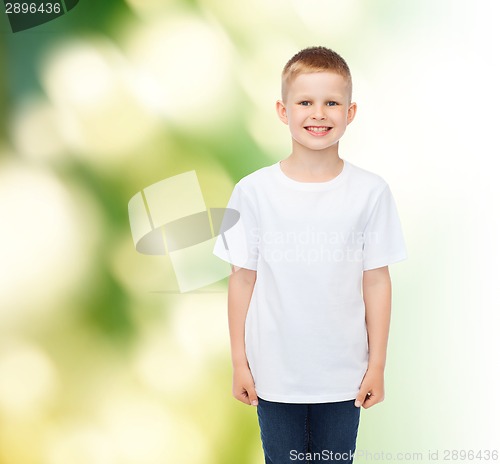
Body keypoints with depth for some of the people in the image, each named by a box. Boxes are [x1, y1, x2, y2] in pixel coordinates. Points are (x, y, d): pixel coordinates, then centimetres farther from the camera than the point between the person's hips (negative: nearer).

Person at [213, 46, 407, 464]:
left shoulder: (371, 192, -6)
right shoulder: (254, 191, -7)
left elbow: (376, 280, -2)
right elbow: (243, 279, -1)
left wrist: (377, 365, 0)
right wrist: (239, 362, 1)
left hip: (343, 374, 0)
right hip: (274, 372, 0)